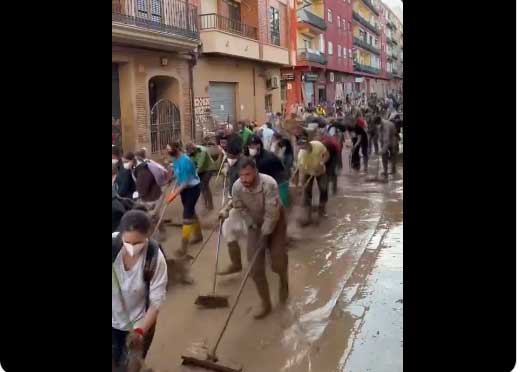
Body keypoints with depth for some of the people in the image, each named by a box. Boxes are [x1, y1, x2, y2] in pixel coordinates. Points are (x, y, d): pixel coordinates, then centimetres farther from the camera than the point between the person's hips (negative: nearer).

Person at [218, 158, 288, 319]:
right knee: (255, 267, -3)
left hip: (275, 223, -3)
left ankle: (284, 281, 32)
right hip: (255, 224, 4)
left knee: (278, 263, -7)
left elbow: (272, 213, -31)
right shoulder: (237, 187, -22)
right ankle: (266, 304, 13)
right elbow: (240, 208, -5)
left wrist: (264, 235, -28)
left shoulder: (269, 184, -34)